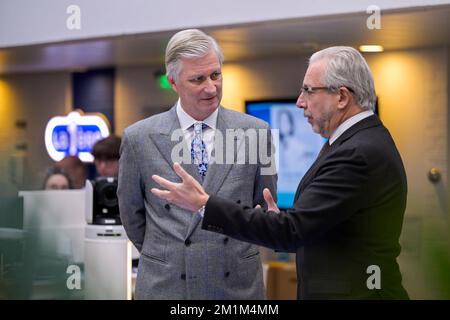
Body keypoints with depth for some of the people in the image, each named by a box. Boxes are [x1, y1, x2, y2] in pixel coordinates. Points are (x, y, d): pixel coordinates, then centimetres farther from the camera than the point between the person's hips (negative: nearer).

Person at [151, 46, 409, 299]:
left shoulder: (358, 153, -21)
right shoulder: (367, 140, 10)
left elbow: (291, 231, -23)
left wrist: (204, 205, -20)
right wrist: (281, 223, 4)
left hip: (354, 293, -9)